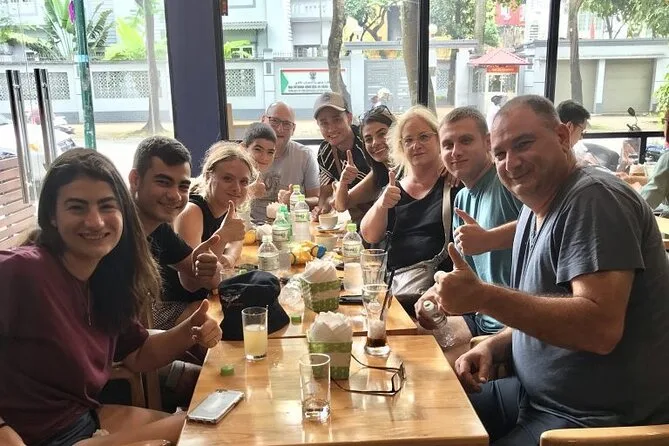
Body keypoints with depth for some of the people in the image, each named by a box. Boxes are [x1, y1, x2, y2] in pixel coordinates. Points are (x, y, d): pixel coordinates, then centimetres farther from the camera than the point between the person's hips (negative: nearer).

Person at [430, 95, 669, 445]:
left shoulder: (593, 199, -19)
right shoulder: (534, 210, 9)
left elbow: (601, 328, -30)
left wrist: (483, 297, -34)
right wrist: (493, 346, -1)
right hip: (536, 396, 8)